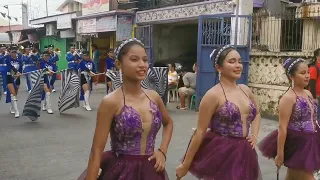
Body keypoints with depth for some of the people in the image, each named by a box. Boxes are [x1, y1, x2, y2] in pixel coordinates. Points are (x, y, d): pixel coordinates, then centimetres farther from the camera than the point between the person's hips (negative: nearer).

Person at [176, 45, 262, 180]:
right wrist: (186, 164, -9)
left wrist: (254, 135, 9)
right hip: (220, 154, -6)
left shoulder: (245, 90, 5)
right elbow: (200, 132, -12)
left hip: (243, 153, 7)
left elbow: (256, 114, 25)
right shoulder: (213, 95, -14)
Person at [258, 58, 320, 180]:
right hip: (297, 144, -7)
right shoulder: (288, 98, -17)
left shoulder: (308, 94, 7)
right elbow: (282, 127, -19)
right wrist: (279, 154, -19)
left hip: (309, 143, 8)